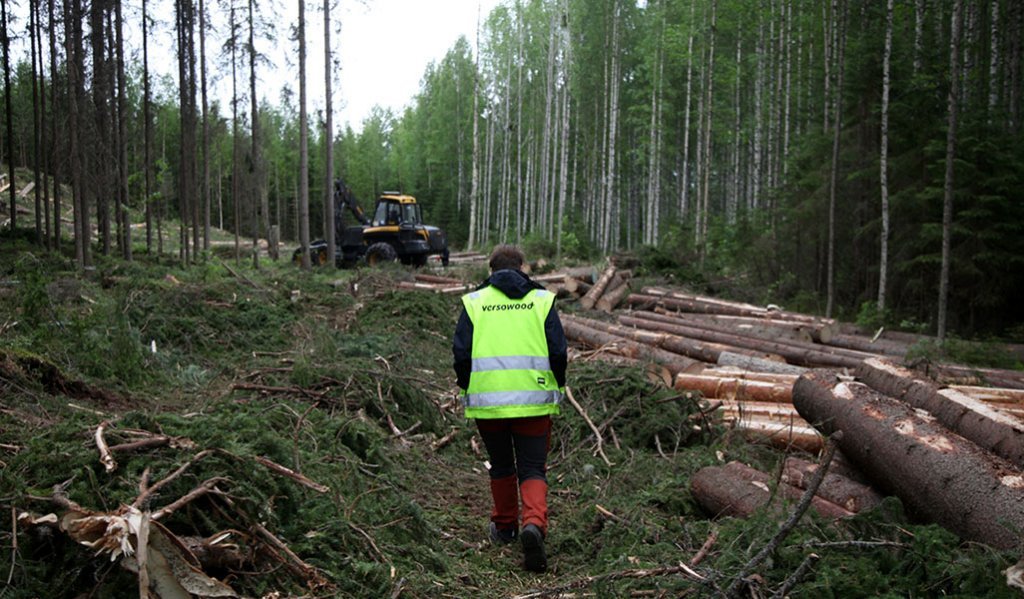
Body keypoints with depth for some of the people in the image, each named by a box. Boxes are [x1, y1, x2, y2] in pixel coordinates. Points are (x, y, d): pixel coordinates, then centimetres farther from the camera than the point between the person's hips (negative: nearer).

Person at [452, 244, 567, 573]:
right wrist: (556, 387, 15)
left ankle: (504, 526, 33)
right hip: (533, 400, -1)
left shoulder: (474, 301, 5)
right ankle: (534, 524, -18)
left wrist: (467, 389, 14)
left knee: (501, 466, 19)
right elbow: (559, 352, 0)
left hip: (487, 401, 1)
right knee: (533, 469, 5)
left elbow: (461, 353, 0)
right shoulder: (542, 300, 5)